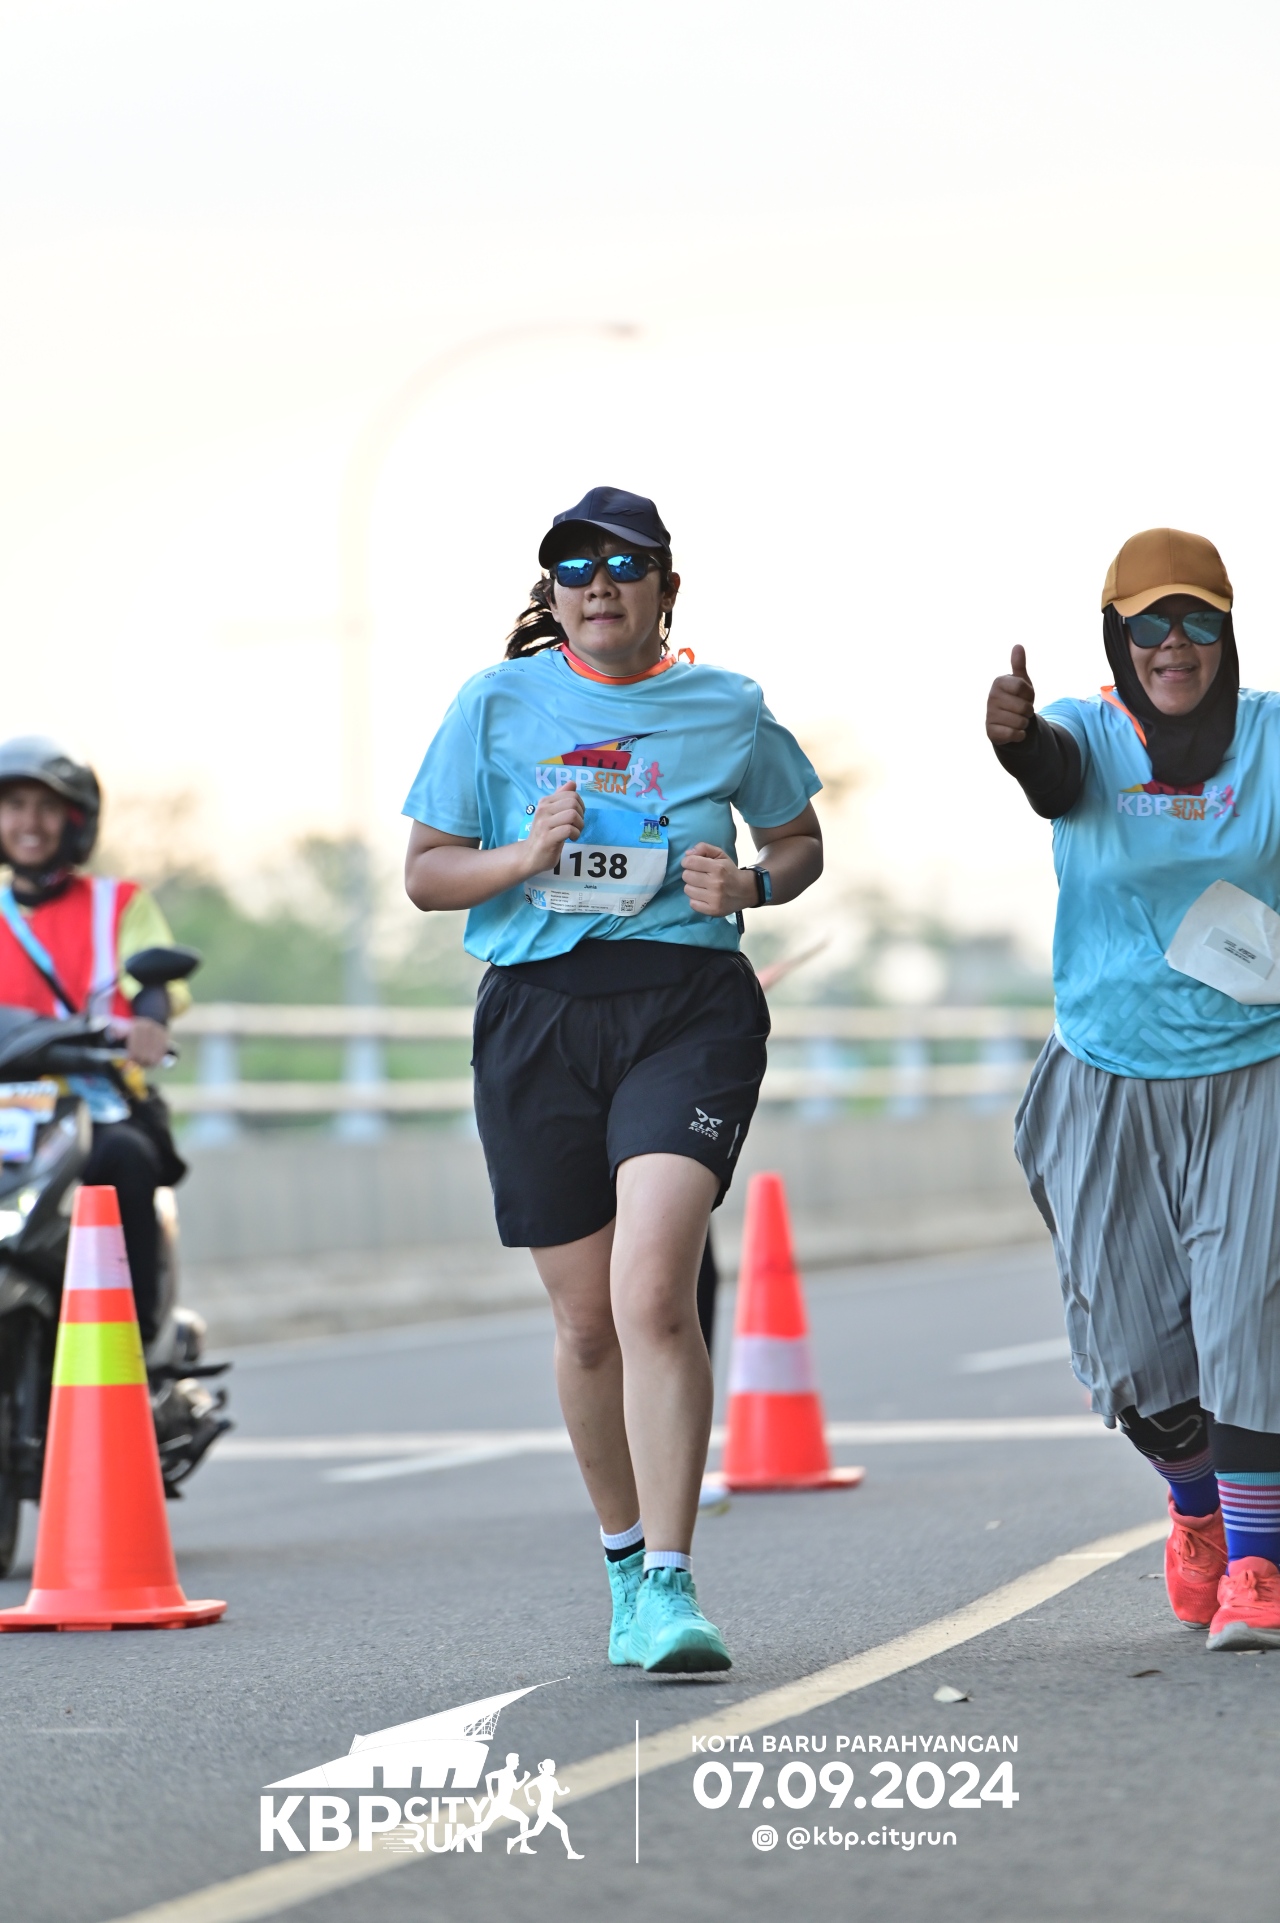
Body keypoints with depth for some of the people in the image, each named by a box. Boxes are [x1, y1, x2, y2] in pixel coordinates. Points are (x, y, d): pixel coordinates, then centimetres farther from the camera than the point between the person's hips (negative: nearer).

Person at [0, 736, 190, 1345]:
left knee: (125, 1157, -37)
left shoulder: (121, 904, 14)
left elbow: (159, 979, -4)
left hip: (105, 1100, -3)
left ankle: (137, 1334, -34)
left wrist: (148, 1022, -29)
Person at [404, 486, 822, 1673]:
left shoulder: (728, 710, 7)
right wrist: (526, 856, -11)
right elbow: (425, 871, 8)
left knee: (653, 1294, -20)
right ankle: (624, 1561, 30)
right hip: (538, 1010, 2)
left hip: (688, 1006, -2)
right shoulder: (496, 706, 6)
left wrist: (751, 883, -2)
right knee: (586, 1321, 8)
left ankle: (669, 1587, -19)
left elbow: (799, 839, 21)